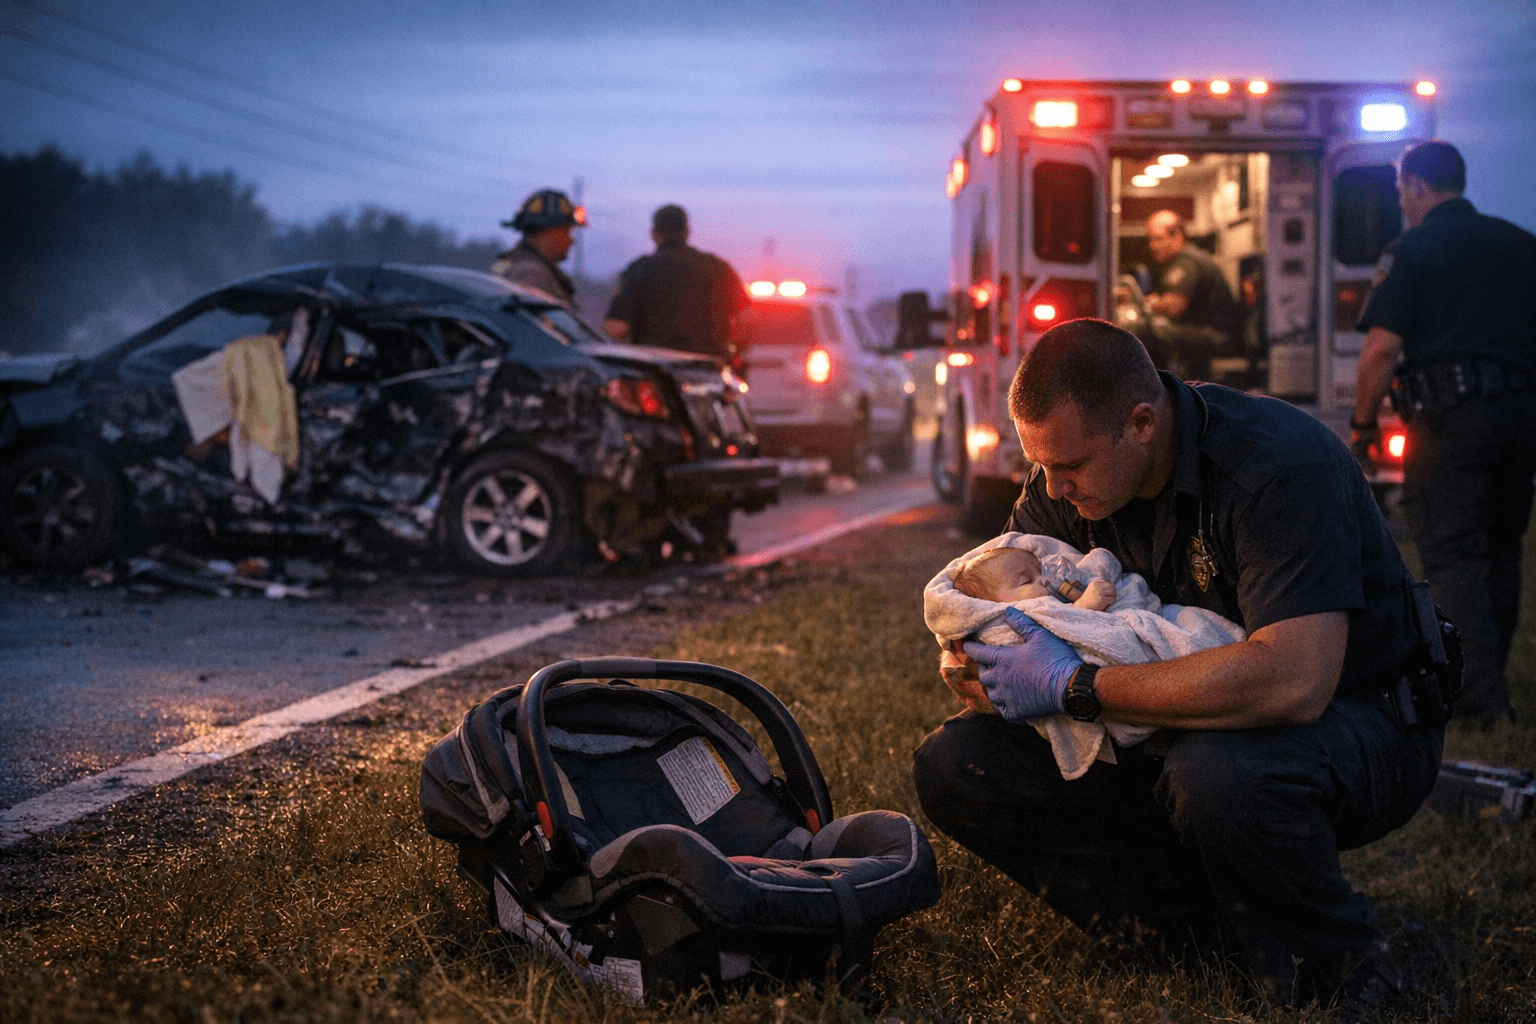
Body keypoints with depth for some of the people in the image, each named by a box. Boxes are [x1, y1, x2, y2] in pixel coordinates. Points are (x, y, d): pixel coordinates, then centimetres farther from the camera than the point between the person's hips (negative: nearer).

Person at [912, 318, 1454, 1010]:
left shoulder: (1281, 462, -29)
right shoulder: (1068, 470, -7)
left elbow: (1294, 680, -41)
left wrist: (1076, 688, -37)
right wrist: (967, 658, -25)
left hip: (1357, 725, -6)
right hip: (1181, 734, 7)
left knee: (1217, 771, -42)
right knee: (953, 766, -9)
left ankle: (1341, 968, -12)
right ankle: (1206, 909, -7)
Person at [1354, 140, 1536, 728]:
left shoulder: (1413, 249, -2)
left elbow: (1382, 347, -10)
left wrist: (1363, 423, 0)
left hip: (1451, 415, -6)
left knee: (1449, 555, -5)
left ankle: (1481, 701, -14)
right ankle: (1487, 683, 25)